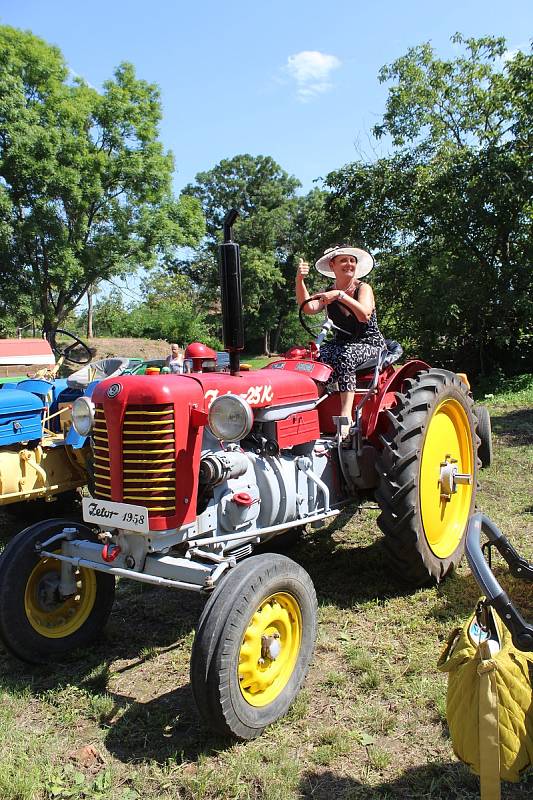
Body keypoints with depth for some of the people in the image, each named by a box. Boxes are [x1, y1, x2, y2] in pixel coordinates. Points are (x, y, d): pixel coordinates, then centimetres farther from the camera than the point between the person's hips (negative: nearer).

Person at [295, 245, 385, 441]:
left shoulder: (364, 289, -3)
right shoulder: (327, 294, 8)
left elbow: (365, 315, -24)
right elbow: (308, 307, -14)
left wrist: (340, 295, -29)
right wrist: (299, 280, -26)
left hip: (369, 344, -4)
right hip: (342, 343, 4)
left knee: (345, 355, -37)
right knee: (316, 355, -29)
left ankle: (346, 415, -43)